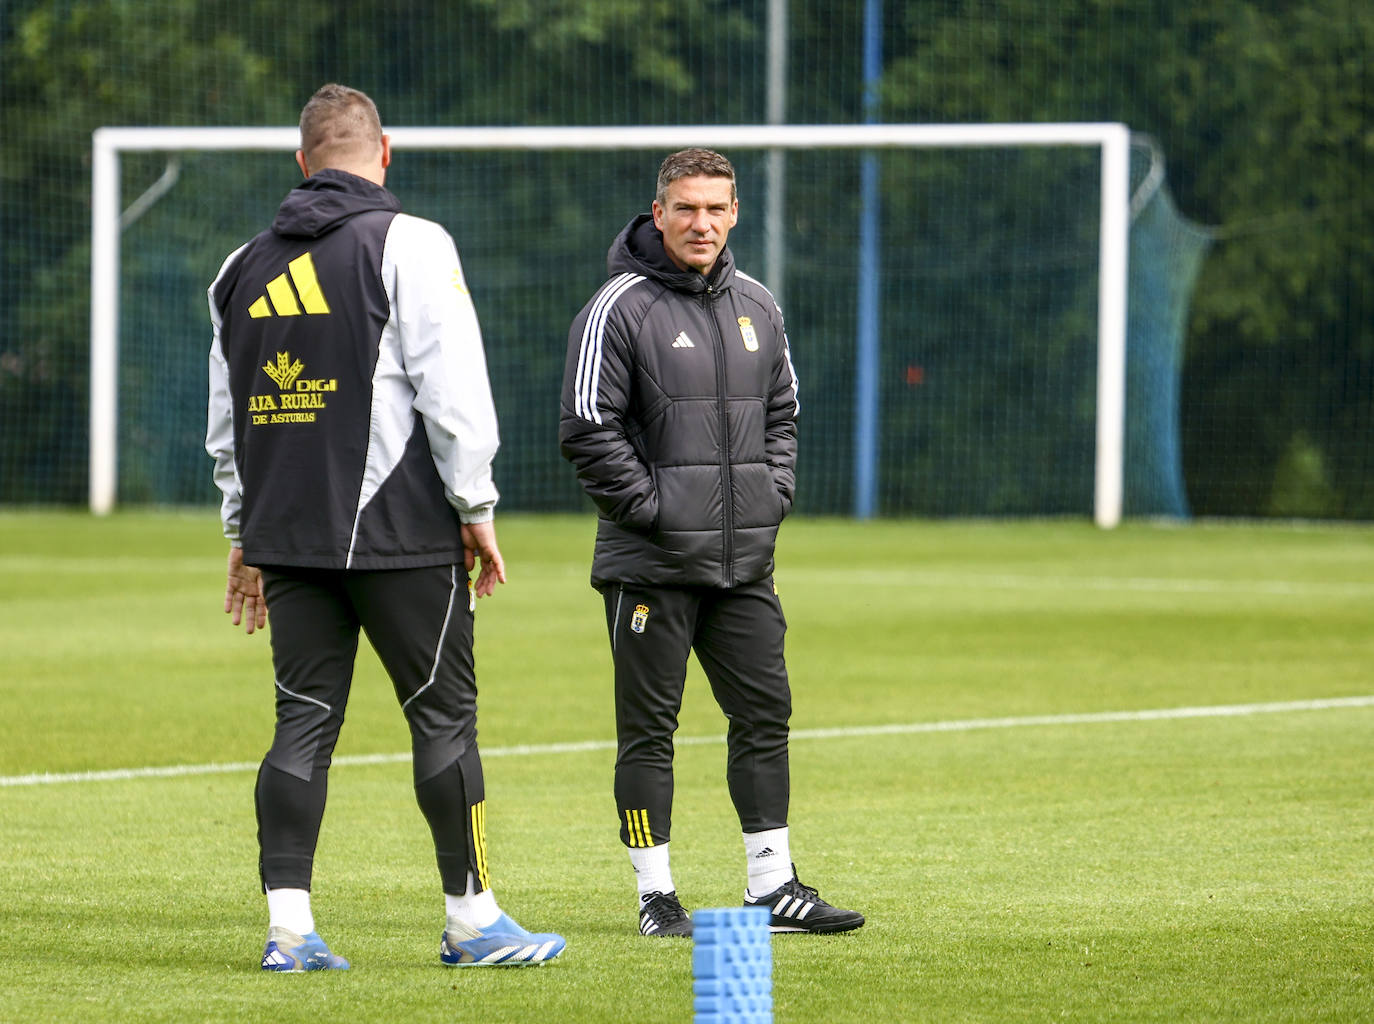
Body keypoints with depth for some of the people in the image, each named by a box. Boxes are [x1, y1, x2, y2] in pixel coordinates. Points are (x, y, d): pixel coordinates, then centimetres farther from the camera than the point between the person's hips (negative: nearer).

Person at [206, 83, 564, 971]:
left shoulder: (248, 266, 12)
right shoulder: (406, 244, -5)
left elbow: (227, 418, 17)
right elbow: (453, 391, -10)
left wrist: (247, 536, 24)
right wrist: (476, 509, -2)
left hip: (287, 532, 5)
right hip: (398, 530, -5)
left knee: (305, 719, 6)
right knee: (444, 713, 3)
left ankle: (289, 928, -1)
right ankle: (473, 920, 6)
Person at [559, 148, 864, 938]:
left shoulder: (758, 307, 12)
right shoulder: (621, 309, -8)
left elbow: (782, 412, 22)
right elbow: (588, 428, -11)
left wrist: (774, 494, 8)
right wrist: (652, 506, -14)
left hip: (745, 560, 6)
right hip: (652, 561, -6)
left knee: (766, 715, 6)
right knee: (649, 726, 0)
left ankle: (773, 888, 13)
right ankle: (656, 894, 5)